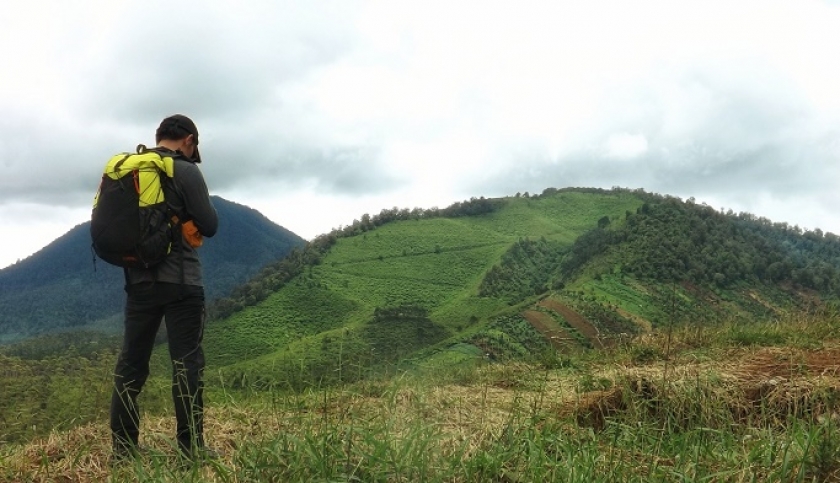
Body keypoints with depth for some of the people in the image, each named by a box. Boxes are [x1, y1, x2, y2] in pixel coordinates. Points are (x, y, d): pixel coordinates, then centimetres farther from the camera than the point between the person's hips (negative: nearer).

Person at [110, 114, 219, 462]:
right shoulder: (186, 171, -9)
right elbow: (209, 226, -6)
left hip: (139, 280, 6)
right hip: (180, 281, -6)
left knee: (131, 363, 10)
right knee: (187, 363, -2)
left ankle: (122, 447, 13)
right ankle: (192, 446, -1)